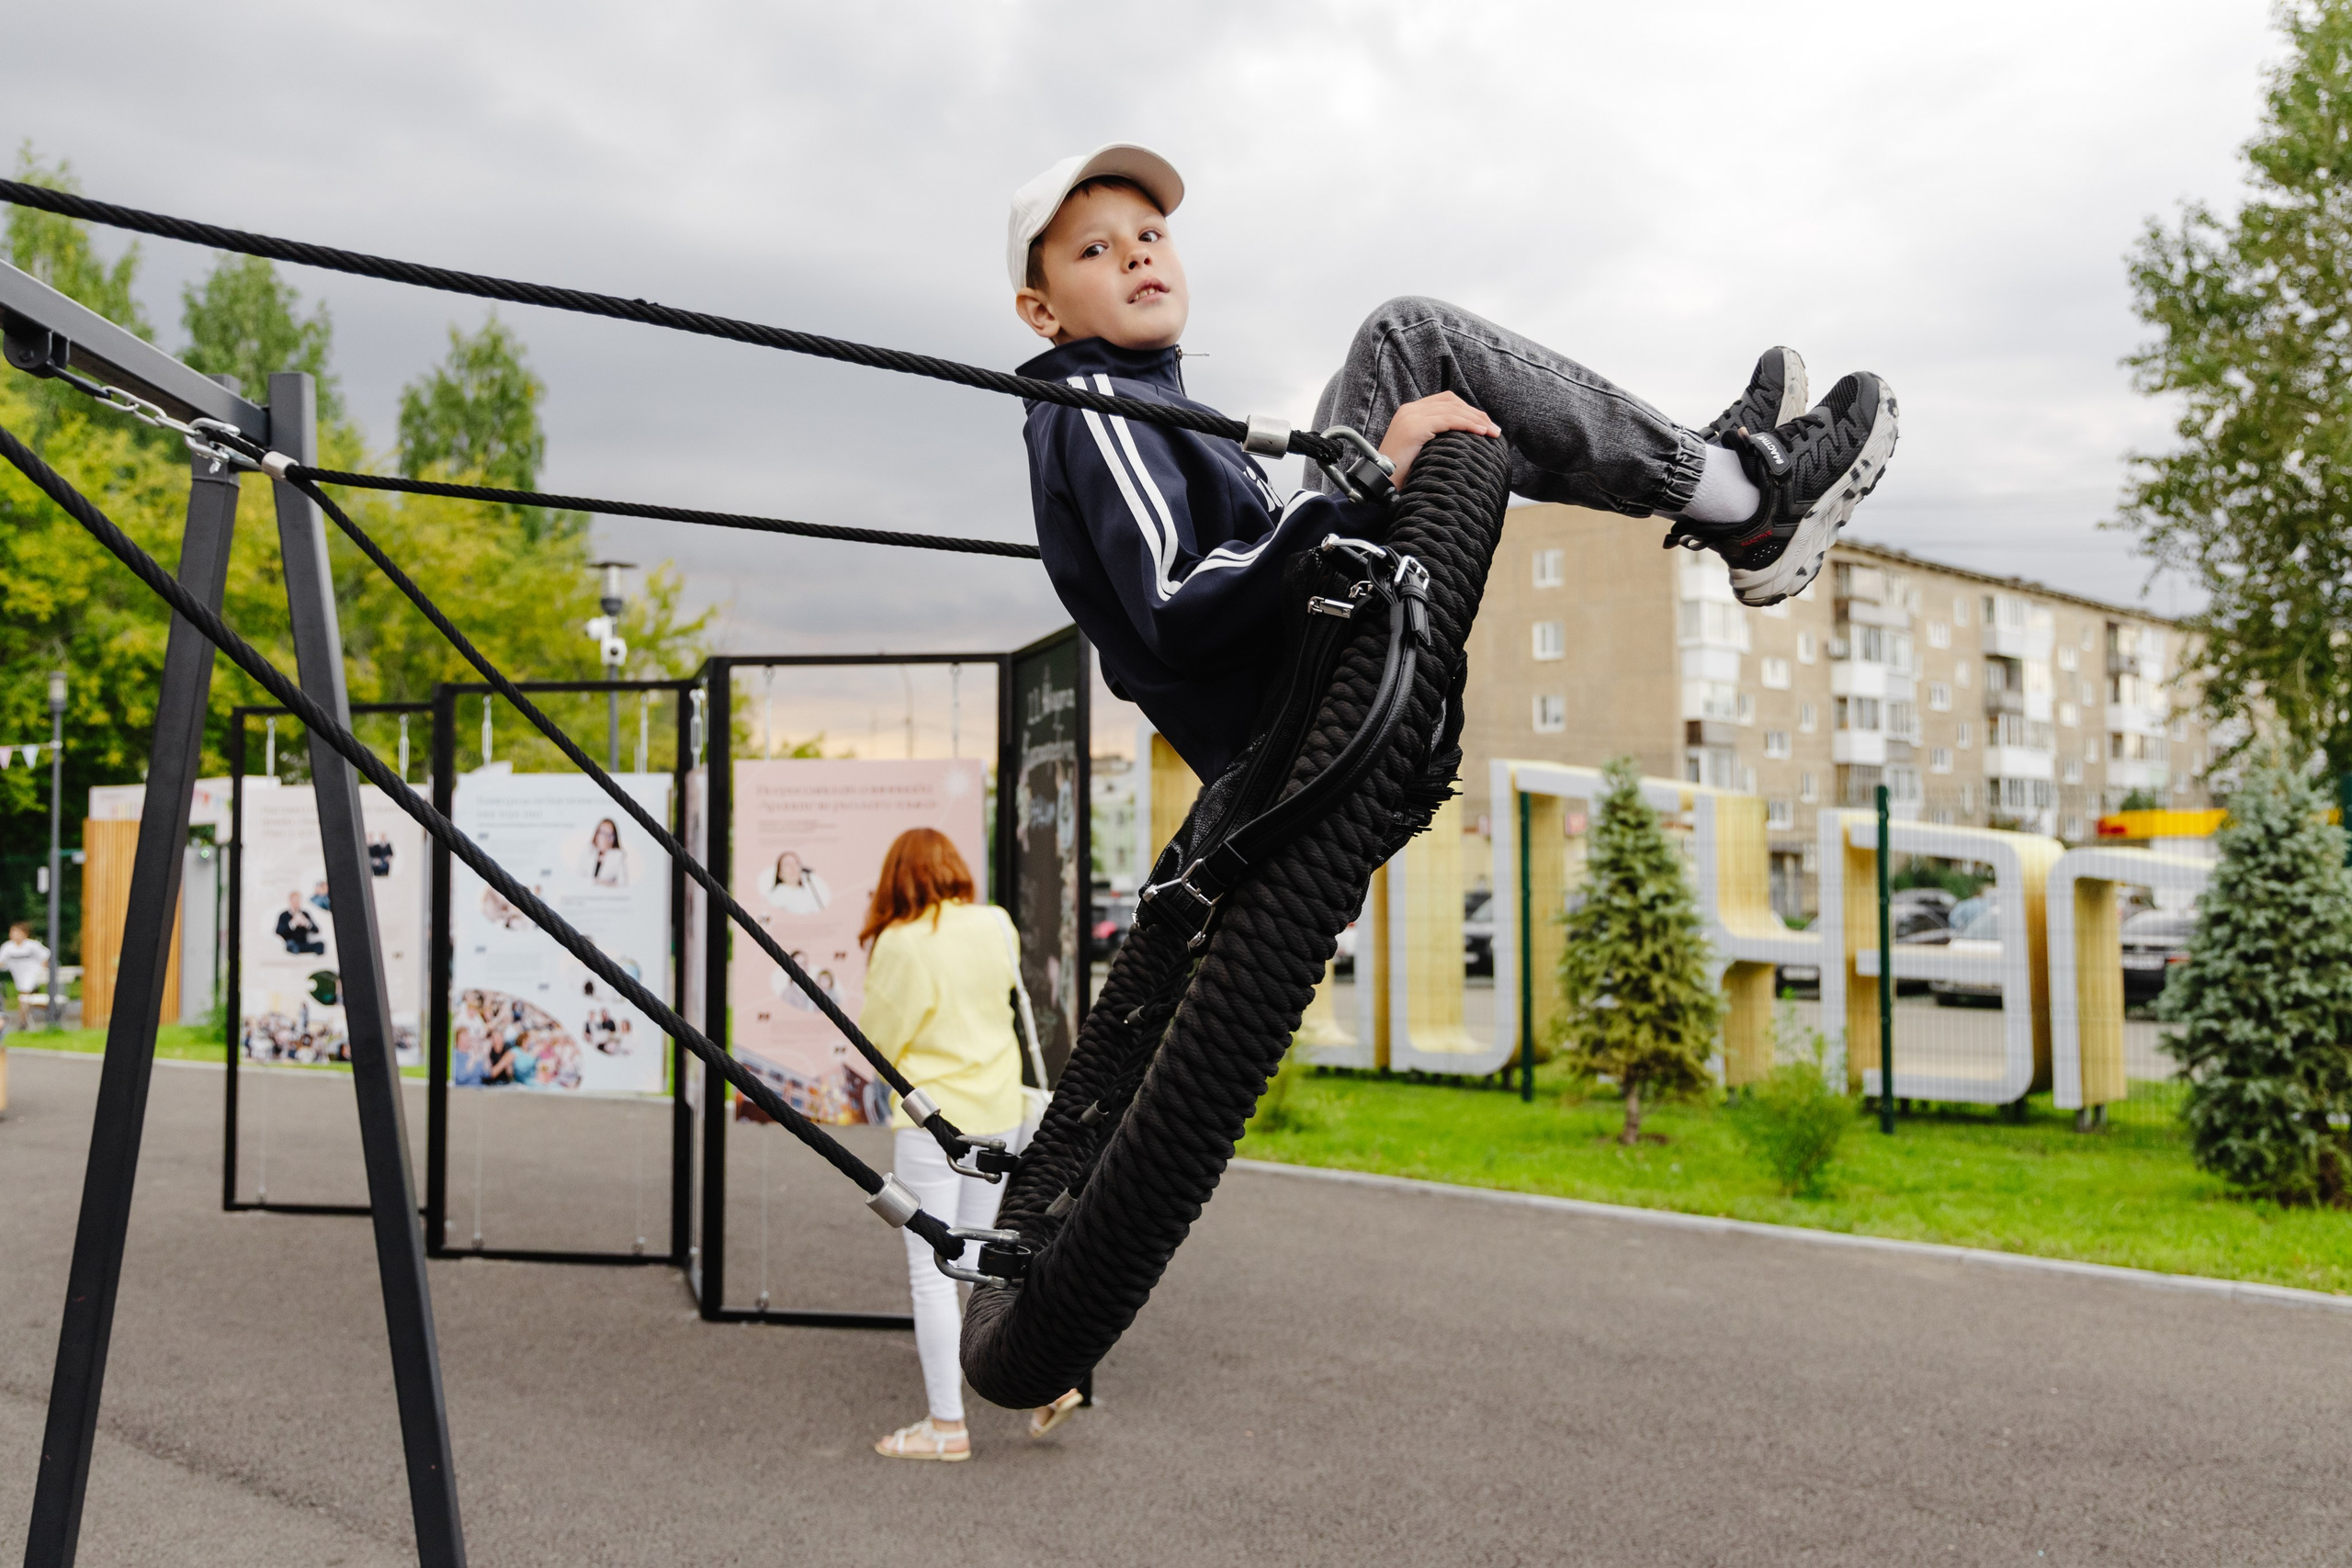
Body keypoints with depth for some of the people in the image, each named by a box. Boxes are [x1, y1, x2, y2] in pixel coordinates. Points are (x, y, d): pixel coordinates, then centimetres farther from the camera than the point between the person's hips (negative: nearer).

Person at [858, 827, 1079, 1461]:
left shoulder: (901, 944, -15)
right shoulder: (996, 926, 1)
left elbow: (878, 1040, -8)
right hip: (998, 1112, 6)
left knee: (931, 1274, 3)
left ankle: (947, 1425, 9)